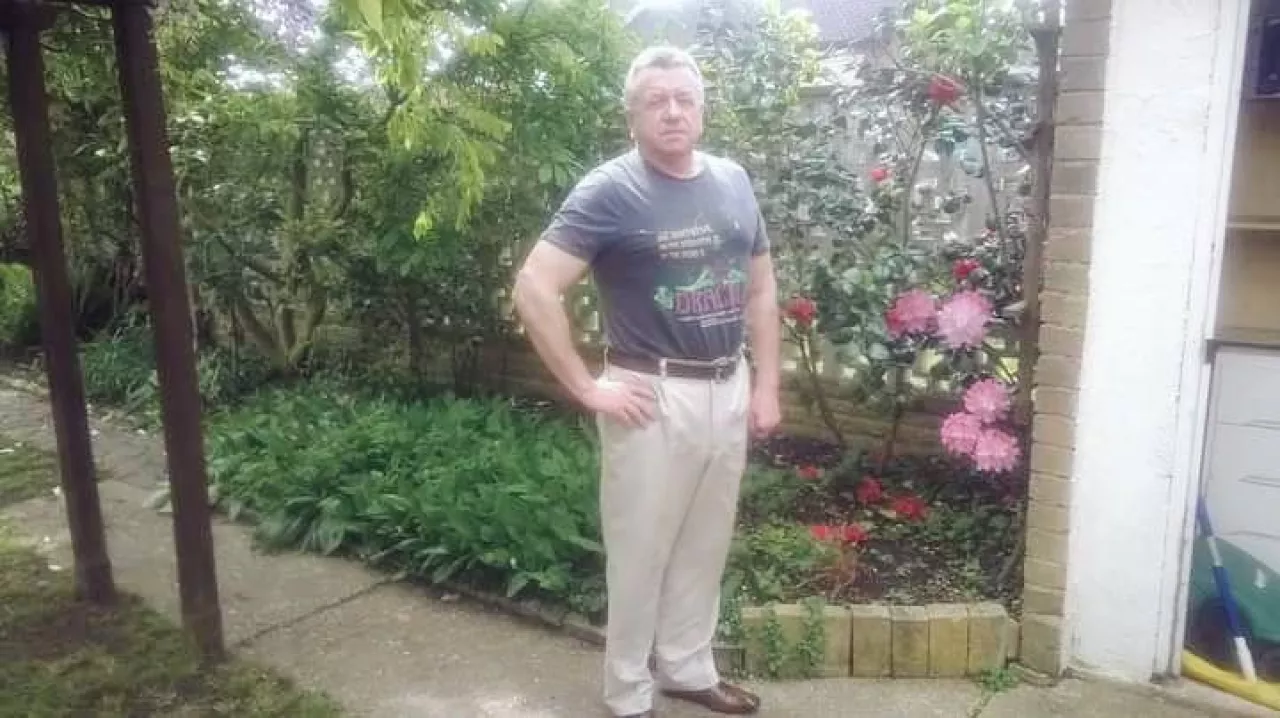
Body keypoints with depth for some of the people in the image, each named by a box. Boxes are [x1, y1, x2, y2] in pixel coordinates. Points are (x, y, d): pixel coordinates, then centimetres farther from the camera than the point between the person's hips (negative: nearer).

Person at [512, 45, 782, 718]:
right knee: (641, 552, 7)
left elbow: (761, 289, 15)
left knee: (705, 546, 17)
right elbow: (533, 289, -17)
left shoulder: (733, 181, 8)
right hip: (654, 396, -5)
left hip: (728, 390, 6)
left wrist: (766, 385, 9)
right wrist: (587, 387, -16)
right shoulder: (610, 191, -11)